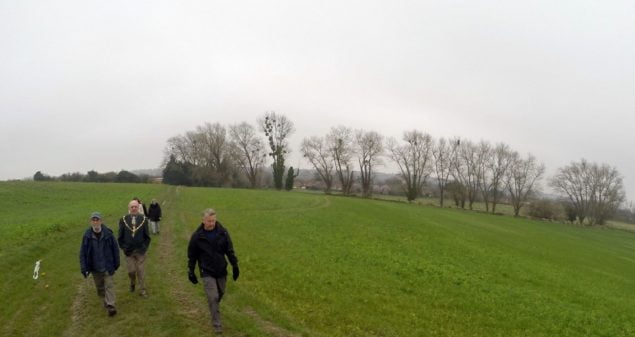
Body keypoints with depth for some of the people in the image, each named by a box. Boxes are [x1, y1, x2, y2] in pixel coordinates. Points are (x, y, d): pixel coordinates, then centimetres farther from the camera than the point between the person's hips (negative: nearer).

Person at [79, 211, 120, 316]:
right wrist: (84, 268, -6)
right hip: (95, 267, 3)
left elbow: (115, 249, -2)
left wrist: (116, 263, 4)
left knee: (109, 285, -7)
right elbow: (82, 252, -3)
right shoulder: (87, 235, -9)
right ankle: (105, 300, 38)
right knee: (99, 286, 17)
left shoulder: (108, 233, -13)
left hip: (107, 266, -2)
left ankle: (110, 305, -6)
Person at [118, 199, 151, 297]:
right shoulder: (123, 220, -4)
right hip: (128, 251, 0)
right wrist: (124, 248, -2)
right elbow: (120, 237, 3)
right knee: (131, 271, 3)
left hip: (140, 250, 0)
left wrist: (144, 248, -4)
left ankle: (142, 290, 17)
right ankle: (132, 283, 35)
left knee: (141, 271, 4)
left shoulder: (143, 219, -4)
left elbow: (147, 236, 2)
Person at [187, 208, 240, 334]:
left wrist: (235, 265, 2)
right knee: (213, 297, -9)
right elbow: (192, 255, 0)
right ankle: (217, 324, 1)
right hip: (207, 272, -3)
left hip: (221, 270, 3)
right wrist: (190, 272, 2)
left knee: (220, 294, 17)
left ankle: (214, 309, 46)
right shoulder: (197, 236, -12)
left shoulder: (223, 232, -8)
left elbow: (230, 250, 2)